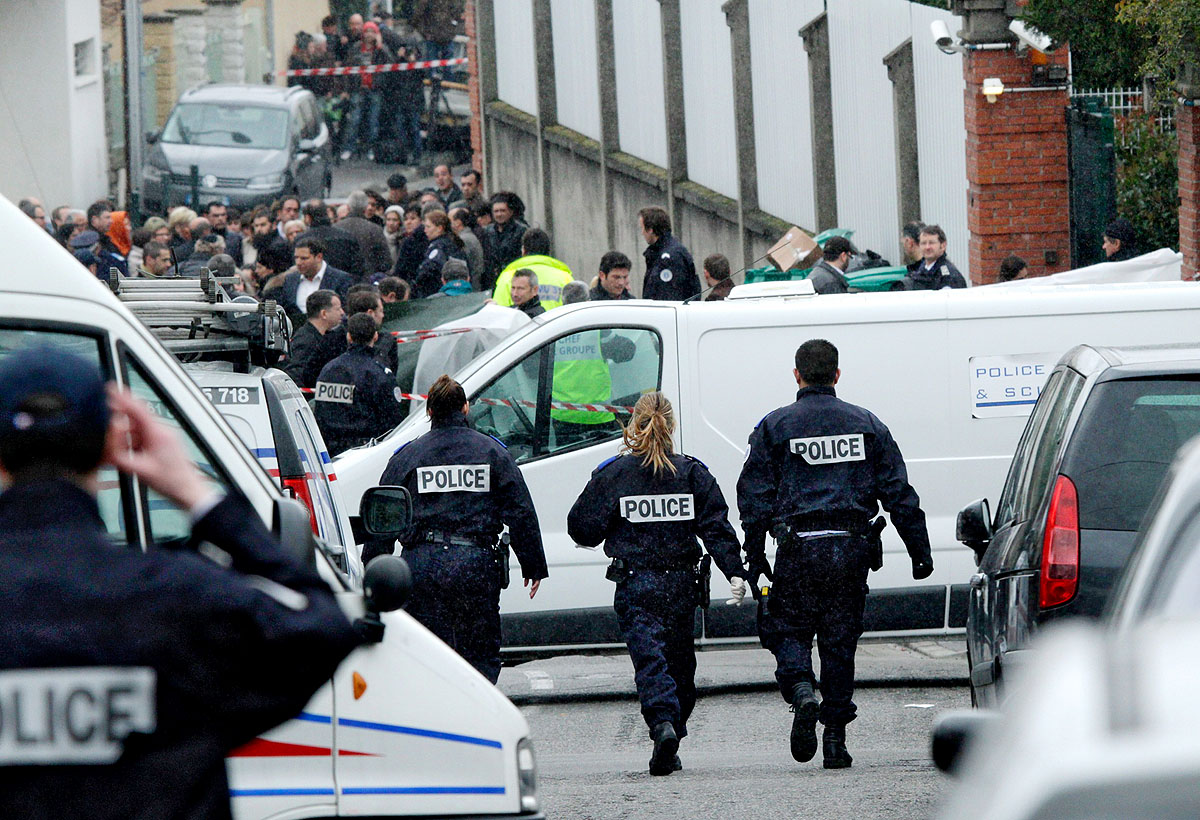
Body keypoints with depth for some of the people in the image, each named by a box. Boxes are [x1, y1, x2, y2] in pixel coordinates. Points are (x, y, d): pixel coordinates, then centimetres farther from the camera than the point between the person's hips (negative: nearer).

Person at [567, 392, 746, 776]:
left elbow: (582, 528, 0)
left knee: (650, 660, -8)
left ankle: (663, 723, -30)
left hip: (634, 586, -2)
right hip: (681, 585, 2)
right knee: (679, 661, 14)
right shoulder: (692, 472, 2)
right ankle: (675, 726, 18)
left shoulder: (613, 473, -4)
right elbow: (716, 527, -3)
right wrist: (734, 571, -4)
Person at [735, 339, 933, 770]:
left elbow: (756, 497, -1)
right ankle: (836, 739, 7)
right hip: (852, 548, 2)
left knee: (787, 629, 9)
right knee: (840, 639, 8)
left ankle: (801, 692, -22)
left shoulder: (774, 427, 1)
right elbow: (899, 493, 7)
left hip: (799, 548, -2)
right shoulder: (866, 425, 8)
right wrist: (919, 551, 11)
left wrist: (755, 557, 5)